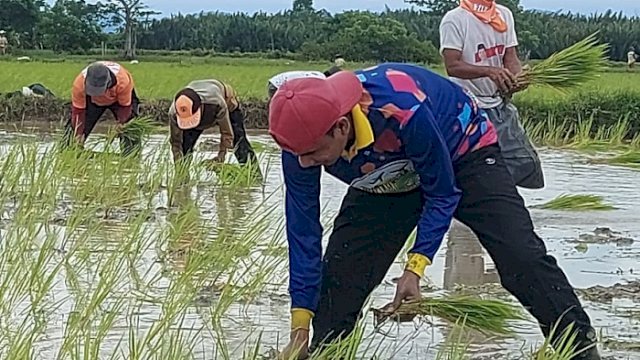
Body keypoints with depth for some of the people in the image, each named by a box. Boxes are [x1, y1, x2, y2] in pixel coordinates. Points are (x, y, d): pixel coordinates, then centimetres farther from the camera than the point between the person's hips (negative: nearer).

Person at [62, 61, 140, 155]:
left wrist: (120, 123, -35)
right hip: (92, 100, 2)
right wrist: (78, 134, -25)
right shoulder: (79, 83, -38)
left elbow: (125, 106, -25)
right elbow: (78, 110, -24)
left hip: (120, 98, -2)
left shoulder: (123, 81, -43)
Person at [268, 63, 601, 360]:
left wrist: (414, 268, -29)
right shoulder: (302, 140, -29)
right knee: (338, 276, -7)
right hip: (386, 181, 5)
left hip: (463, 151, -4)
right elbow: (302, 232, -18)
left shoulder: (402, 111, -44)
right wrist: (299, 332, -16)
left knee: (522, 257, -18)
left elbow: (442, 195, -26)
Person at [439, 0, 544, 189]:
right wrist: (489, 71, -36)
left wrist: (517, 77, -18)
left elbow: (510, 56, 6)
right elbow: (452, 65, -20)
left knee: (526, 164, 3)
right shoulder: (454, 20, -11)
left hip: (501, 105, 7)